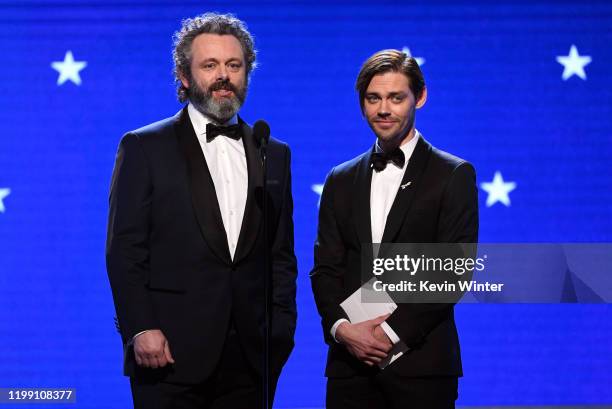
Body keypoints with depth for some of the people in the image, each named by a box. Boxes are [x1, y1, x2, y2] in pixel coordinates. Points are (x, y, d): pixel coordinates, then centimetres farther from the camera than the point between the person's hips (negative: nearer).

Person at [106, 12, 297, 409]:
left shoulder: (274, 155, 14)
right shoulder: (144, 148, 2)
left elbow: (281, 254, 15)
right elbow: (125, 250, -3)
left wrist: (280, 329, 3)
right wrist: (141, 330, -12)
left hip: (250, 360, 3)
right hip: (171, 355, -3)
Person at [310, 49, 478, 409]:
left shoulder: (454, 176, 1)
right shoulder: (340, 181, 15)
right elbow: (325, 267, 10)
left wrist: (393, 331, -12)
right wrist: (341, 327, -8)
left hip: (421, 364, -3)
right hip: (351, 362, 4)